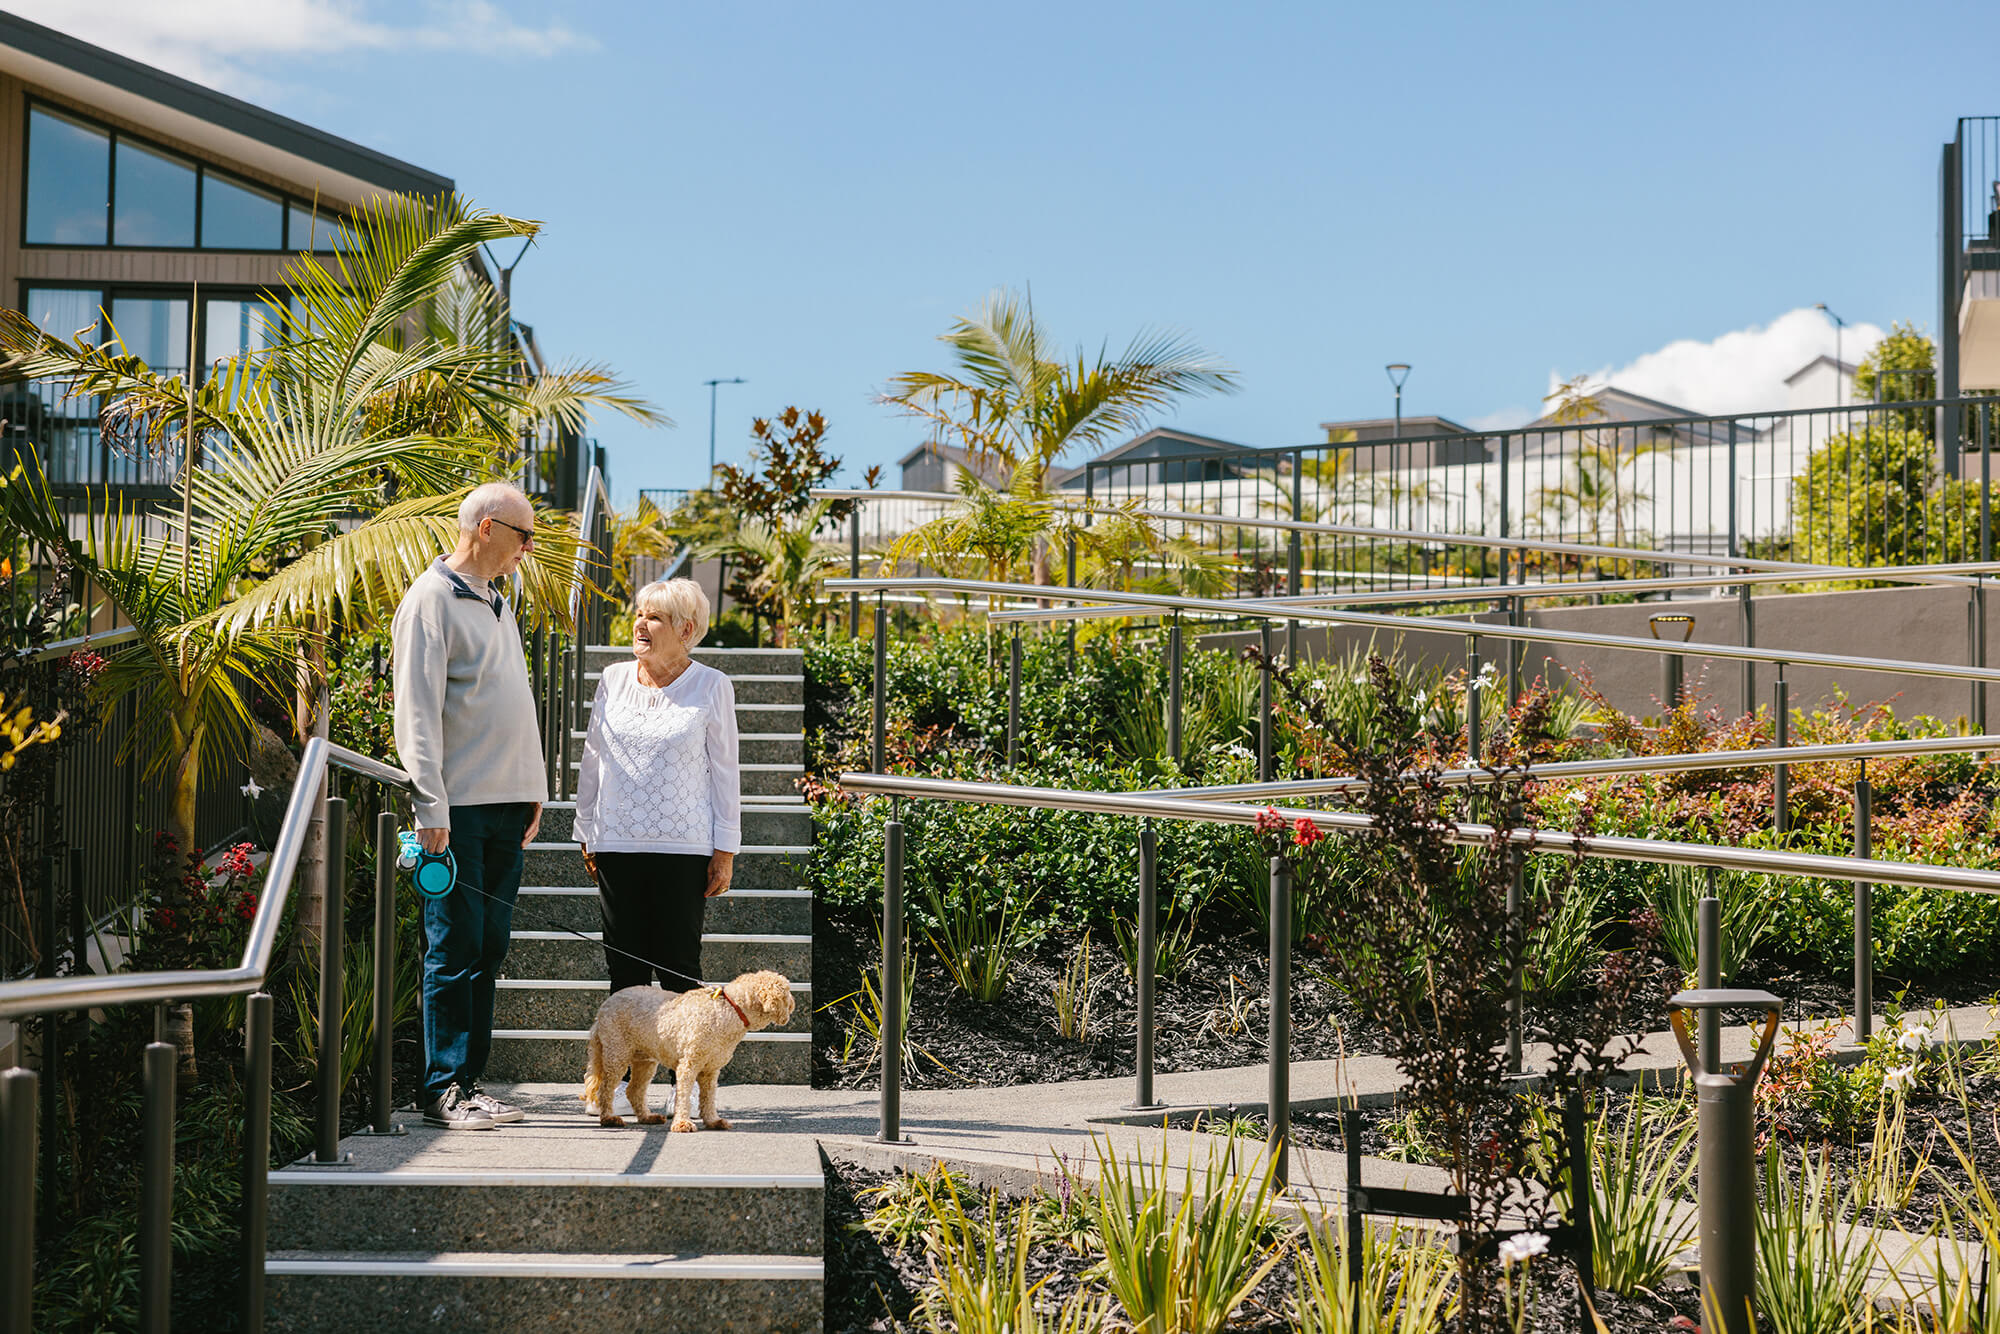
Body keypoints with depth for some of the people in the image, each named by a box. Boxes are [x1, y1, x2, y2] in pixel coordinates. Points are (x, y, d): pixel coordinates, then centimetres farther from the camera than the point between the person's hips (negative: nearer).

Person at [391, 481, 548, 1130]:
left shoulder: (497, 603, 20)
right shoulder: (431, 600, -7)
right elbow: (417, 712, -13)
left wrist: (532, 790, 20)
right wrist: (431, 808, -18)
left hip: (507, 805, 8)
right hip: (460, 807, -8)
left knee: (489, 948, 8)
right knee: (455, 949, -6)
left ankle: (468, 1080, 13)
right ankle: (442, 1088, -2)